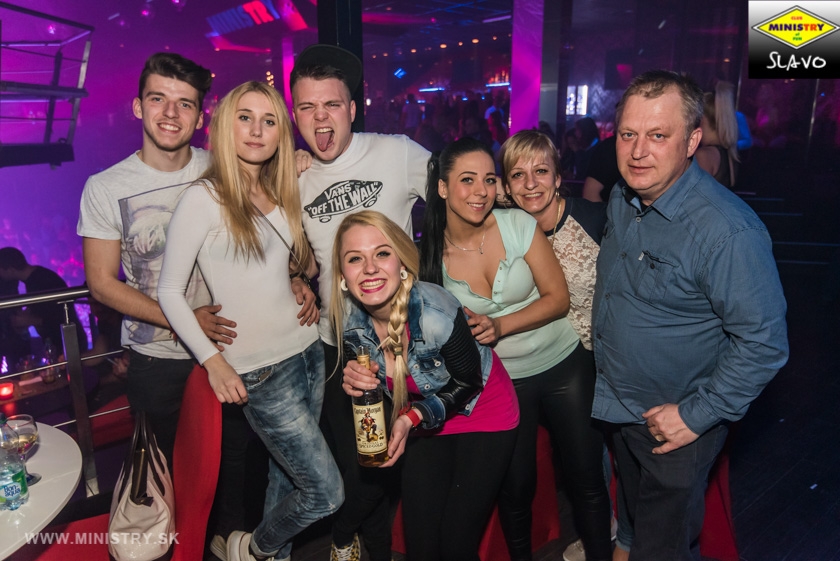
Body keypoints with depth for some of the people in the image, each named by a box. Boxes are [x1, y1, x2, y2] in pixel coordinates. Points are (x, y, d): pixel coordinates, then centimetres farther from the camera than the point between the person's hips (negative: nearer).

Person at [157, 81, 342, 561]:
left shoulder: (279, 192, 9)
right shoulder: (204, 198, -12)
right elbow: (170, 291, -10)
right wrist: (213, 360, -15)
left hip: (308, 350, 7)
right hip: (261, 371, -6)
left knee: (288, 473, 17)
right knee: (327, 494, 0)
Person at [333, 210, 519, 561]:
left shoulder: (435, 312, -32)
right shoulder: (349, 318, -17)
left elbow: (468, 382, -16)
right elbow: (375, 385, -1)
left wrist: (412, 418, -27)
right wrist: (354, 381, -23)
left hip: (482, 413, -4)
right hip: (425, 425, 4)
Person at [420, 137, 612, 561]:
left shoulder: (518, 225, -14)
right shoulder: (432, 252, -11)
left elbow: (558, 298, -11)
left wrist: (499, 325, -22)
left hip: (563, 364, 0)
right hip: (501, 379, 0)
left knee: (586, 475, 9)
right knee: (515, 486, 13)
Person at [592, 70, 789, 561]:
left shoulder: (728, 231, -29)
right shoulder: (621, 199, -4)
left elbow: (764, 343, -25)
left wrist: (697, 415, -20)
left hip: (677, 425, -7)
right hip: (618, 408, 7)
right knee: (635, 516, 29)